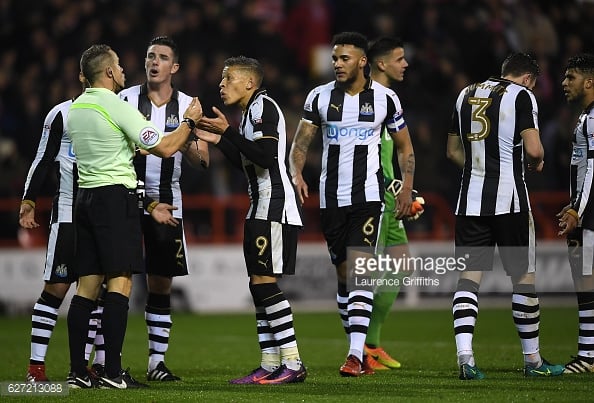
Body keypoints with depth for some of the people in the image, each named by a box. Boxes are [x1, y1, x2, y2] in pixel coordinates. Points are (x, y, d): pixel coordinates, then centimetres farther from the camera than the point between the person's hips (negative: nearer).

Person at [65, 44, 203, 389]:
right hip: (117, 195, -8)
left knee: (88, 284, 7)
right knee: (120, 282, -8)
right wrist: (190, 121, 4)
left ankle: (77, 372, 5)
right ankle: (113, 373, -13)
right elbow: (164, 148, -11)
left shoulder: (75, 108, 13)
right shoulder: (118, 107, -11)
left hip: (86, 196, 8)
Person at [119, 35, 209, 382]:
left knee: (162, 283, 5)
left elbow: (202, 161, 5)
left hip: (166, 204, 2)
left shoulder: (188, 106, 6)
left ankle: (157, 362, 11)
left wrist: (188, 141, -16)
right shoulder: (126, 99, 1)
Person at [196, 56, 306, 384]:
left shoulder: (263, 107, -11)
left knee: (265, 281, -12)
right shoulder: (250, 112, 20)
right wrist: (219, 140, 18)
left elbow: (265, 157, -22)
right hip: (261, 208, 10)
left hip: (275, 207, -10)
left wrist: (228, 132, -16)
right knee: (258, 285, 8)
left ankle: (293, 363, -12)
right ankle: (270, 365, 11)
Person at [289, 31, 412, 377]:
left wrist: (407, 188, 4)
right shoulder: (320, 97, 3)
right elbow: (301, 143, 3)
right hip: (331, 198, 3)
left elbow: (403, 144, 11)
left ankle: (355, 355, -21)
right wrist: (297, 173, -16)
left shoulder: (385, 98, 0)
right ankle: (359, 351, 18)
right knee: (344, 276, 8)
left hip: (368, 195, -3)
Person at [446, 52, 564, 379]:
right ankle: (532, 360, 14)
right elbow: (534, 149, -12)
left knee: (469, 275, 1)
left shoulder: (466, 95, 14)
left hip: (470, 201, 5)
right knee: (523, 277, 6)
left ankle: (464, 355, -14)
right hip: (509, 199, -5)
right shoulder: (521, 96, -4)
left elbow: (453, 151, 20)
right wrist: (537, 163, 9)